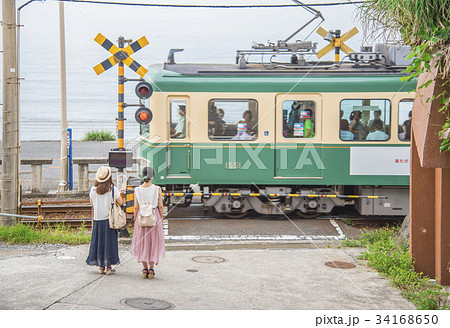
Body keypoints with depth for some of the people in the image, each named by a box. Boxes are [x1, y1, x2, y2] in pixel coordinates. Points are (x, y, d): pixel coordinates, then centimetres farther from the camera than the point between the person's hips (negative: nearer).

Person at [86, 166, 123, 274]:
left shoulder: (93, 190, -1)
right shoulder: (113, 189, -9)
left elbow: (92, 203, 11)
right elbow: (120, 202, -2)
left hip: (97, 219, 3)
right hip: (110, 219, -3)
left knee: (98, 241, 10)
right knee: (109, 241, 4)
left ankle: (100, 267, 12)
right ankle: (108, 266, 5)